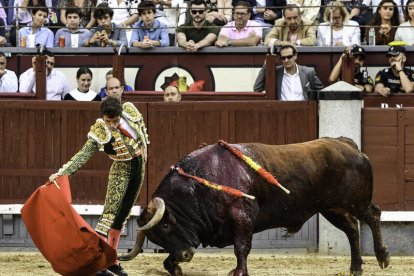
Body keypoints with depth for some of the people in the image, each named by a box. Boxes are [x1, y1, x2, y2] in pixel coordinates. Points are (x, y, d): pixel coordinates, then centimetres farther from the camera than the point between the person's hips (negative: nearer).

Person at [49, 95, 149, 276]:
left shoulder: (130, 111, -12)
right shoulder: (100, 132, -24)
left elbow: (141, 126, 10)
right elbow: (83, 155, -29)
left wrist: (144, 146, 13)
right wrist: (62, 173, -39)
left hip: (139, 166, 5)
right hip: (121, 170, -5)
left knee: (123, 215, 8)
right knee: (110, 213, -16)